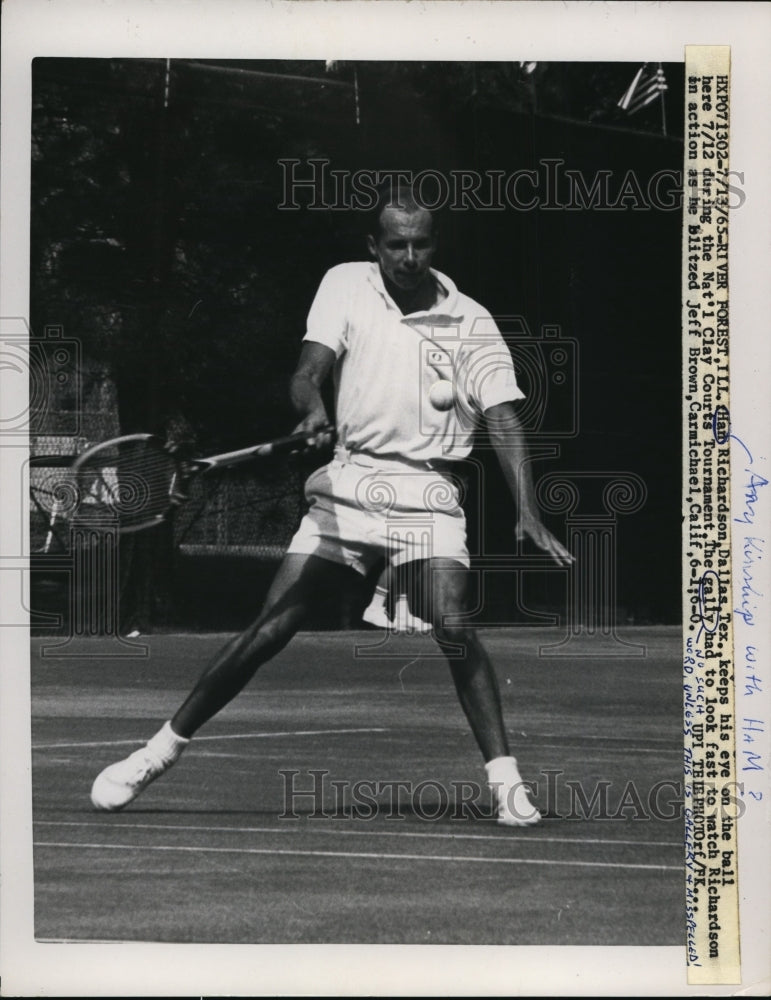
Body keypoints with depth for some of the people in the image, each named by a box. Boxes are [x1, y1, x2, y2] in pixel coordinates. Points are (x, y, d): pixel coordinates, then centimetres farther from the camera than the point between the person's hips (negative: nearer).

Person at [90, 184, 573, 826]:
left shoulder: (471, 322, 0)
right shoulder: (345, 286, 4)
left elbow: (504, 420, -4)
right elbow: (310, 367, -6)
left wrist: (528, 512, -17)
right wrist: (312, 408, -31)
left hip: (429, 492, -1)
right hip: (349, 482, 1)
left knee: (452, 627, -21)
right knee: (270, 628, -3)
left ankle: (505, 781, -11)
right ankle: (164, 748, 9)